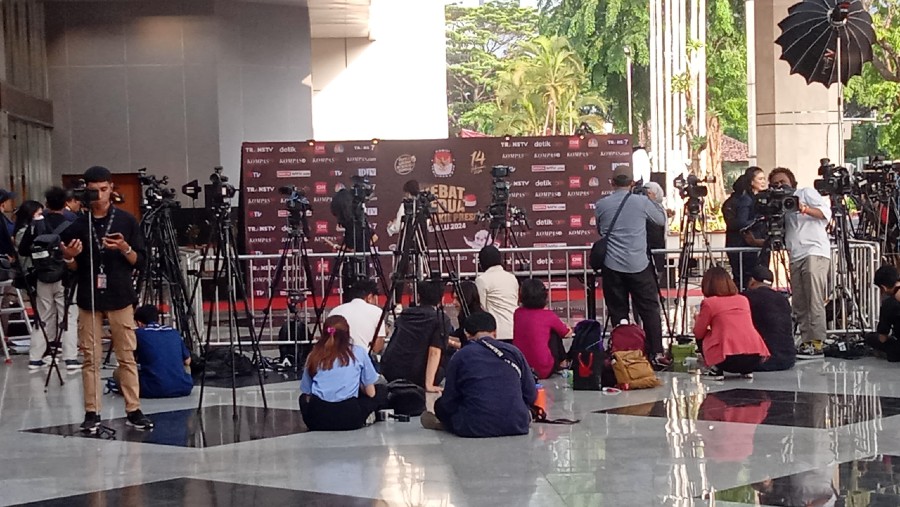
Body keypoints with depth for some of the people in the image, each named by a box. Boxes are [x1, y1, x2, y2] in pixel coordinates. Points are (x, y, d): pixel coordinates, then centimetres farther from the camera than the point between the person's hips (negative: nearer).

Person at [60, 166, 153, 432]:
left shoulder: (126, 220, 2)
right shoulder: (77, 225, 5)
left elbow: (141, 261, 2)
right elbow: (72, 268, 10)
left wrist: (124, 249, -16)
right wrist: (69, 257, -11)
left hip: (120, 298, -1)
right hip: (89, 299, 1)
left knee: (127, 356, 0)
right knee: (91, 358, 2)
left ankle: (133, 410, 5)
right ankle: (92, 413, 6)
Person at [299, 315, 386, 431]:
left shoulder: (314, 355, 10)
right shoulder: (359, 352, 6)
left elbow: (306, 392, 13)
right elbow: (370, 393, 9)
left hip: (317, 420, 2)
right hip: (349, 418, -2)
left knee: (303, 398, 38)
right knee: (382, 391, 25)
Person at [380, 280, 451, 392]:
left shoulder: (405, 314, 14)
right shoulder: (442, 319, -3)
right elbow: (434, 352, -13)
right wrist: (429, 385, -14)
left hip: (388, 373, 5)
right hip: (414, 376, -5)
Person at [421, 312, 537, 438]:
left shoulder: (460, 356, 2)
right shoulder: (514, 352, 7)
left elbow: (449, 402, 5)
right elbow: (531, 396, 11)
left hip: (473, 429, -3)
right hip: (517, 427, 3)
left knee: (441, 405, 19)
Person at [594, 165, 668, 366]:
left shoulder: (601, 205, 2)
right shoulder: (642, 202, -3)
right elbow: (662, 220, 12)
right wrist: (654, 201, 26)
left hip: (612, 266, 1)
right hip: (639, 265, -1)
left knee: (618, 312, 5)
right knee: (649, 310, 5)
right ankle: (656, 353, 1)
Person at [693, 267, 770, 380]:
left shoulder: (709, 303, 5)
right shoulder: (743, 299, 20)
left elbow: (698, 333, 12)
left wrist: (698, 319, 33)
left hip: (729, 359, -4)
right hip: (755, 358, 4)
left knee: (703, 338, 23)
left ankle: (716, 370, 8)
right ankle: (747, 370, 16)